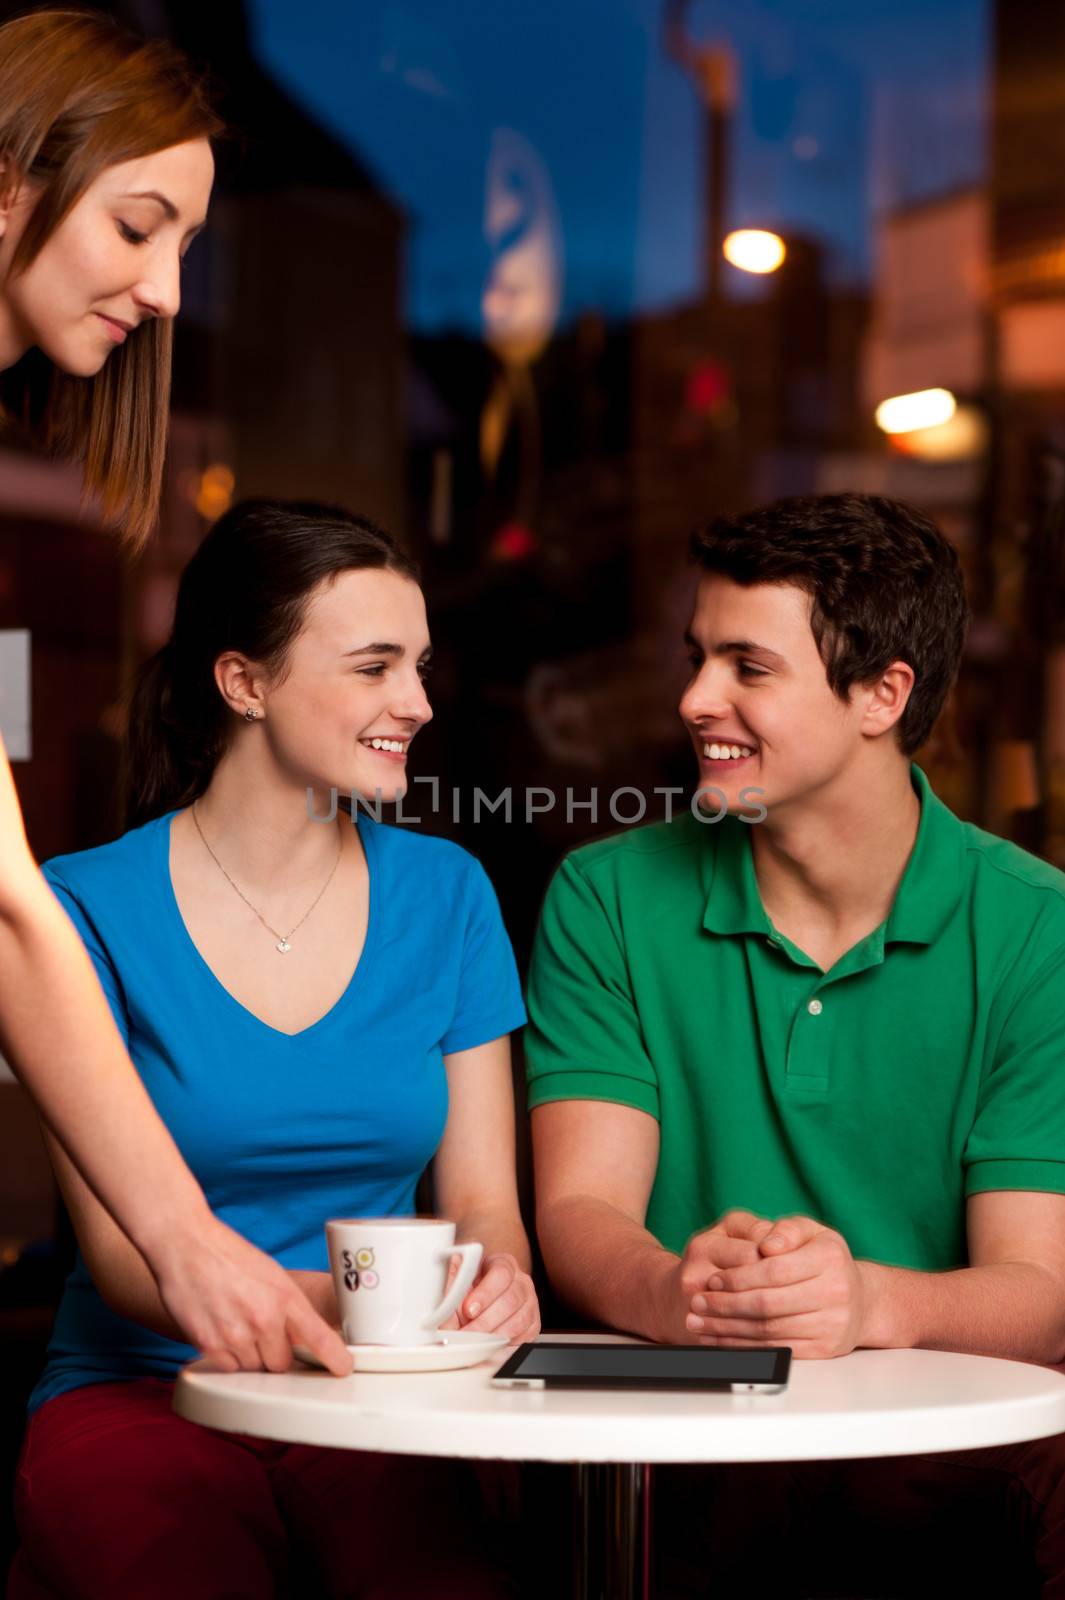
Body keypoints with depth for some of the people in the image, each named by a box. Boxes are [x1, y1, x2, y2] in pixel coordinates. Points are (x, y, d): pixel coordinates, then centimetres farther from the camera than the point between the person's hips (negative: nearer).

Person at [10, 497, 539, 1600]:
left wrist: (495, 1281, -17)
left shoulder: (445, 895, 8)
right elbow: (119, 1244, -8)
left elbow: (480, 1195, 8)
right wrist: (317, 1306, -27)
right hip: (143, 1394, -2)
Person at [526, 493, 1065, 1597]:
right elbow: (579, 1209, -1)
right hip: (681, 1449, 0)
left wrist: (869, 1303, -27)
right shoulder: (606, 903, 8)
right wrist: (671, 1293, -26)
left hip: (946, 1446, 0)